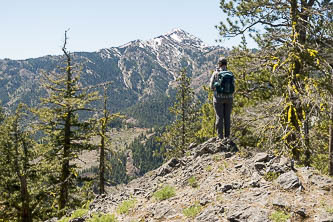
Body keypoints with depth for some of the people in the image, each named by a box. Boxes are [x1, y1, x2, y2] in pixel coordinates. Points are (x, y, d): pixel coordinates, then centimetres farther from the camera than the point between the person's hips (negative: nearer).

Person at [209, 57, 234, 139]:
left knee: (219, 117, 2)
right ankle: (227, 136, 11)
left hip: (218, 98, -2)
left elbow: (212, 87, -5)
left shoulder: (215, 73, -7)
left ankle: (220, 137, 1)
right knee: (227, 117, 9)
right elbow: (233, 87, 2)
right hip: (229, 98, 3)